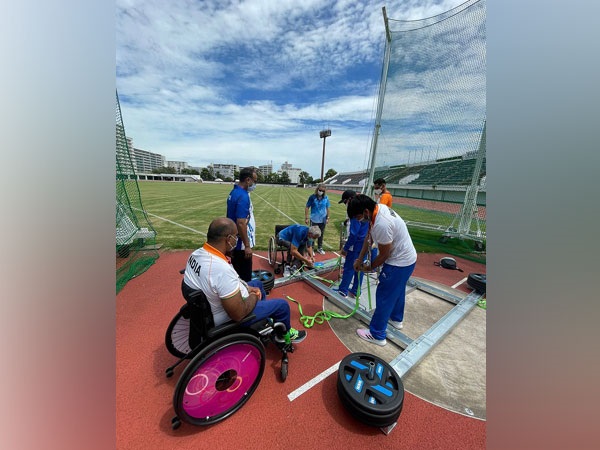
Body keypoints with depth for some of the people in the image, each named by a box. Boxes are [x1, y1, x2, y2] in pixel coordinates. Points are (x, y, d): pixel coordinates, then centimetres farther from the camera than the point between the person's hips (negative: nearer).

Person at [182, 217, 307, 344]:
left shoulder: (197, 253, -10)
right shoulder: (222, 269, -39)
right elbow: (238, 314, -31)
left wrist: (245, 287, 2)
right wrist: (254, 296, -12)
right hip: (227, 319, -8)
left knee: (258, 283, 24)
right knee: (282, 305, 3)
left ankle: (266, 320, 44)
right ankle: (284, 335, 34)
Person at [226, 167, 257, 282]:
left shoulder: (234, 192, 8)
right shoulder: (243, 196, -22)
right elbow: (241, 223, -26)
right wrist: (247, 245, -20)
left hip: (234, 242, 9)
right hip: (241, 244, -9)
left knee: (236, 274, 21)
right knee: (244, 278, 5)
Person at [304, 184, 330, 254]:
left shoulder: (326, 198, -3)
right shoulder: (312, 197, -10)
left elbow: (327, 208, 6)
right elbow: (307, 207, -5)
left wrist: (327, 218, 6)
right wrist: (306, 218, -7)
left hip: (323, 220, 3)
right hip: (314, 220, -3)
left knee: (321, 234, 16)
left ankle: (320, 248, 34)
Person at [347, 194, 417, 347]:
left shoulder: (381, 224, -35)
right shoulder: (378, 208, -6)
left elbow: (384, 255, -22)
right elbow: (368, 237, 2)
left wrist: (370, 267, -3)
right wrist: (360, 259, 3)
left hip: (399, 262, -10)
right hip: (407, 258, 10)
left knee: (384, 296, 2)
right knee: (397, 290, 27)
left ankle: (377, 335, 19)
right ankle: (396, 319, 50)